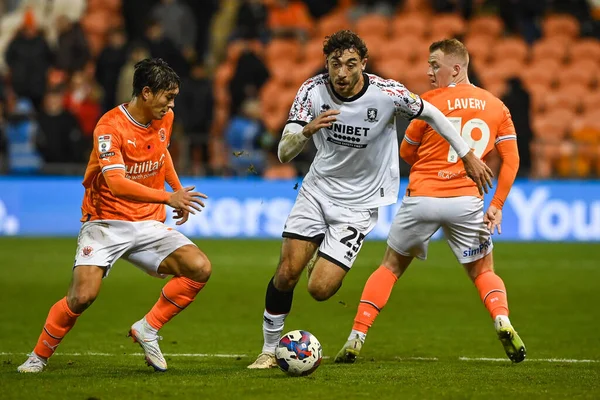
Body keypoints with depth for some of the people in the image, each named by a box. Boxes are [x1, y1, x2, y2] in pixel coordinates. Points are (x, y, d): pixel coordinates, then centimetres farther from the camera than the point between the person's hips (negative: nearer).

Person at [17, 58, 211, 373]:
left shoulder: (164, 119, 4)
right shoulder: (110, 127, -18)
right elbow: (117, 182, -32)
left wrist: (179, 190, 15)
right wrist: (168, 197, -39)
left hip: (148, 224, 6)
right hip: (106, 223, -6)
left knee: (199, 268, -16)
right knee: (83, 295, -23)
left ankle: (147, 330, 1)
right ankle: (39, 357, 2)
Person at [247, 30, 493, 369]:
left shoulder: (387, 94, -21)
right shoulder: (313, 91, -14)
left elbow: (430, 114, -2)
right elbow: (284, 153, -16)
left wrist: (469, 156, 4)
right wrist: (308, 130, -38)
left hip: (358, 203, -2)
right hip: (318, 189, 2)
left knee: (320, 289, -12)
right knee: (286, 274, -9)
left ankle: (329, 263, 26)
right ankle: (270, 351, 12)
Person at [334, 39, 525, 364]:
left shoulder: (430, 102, -5)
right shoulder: (496, 106, 5)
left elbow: (406, 152, 6)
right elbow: (511, 159, 3)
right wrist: (497, 206, 4)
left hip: (422, 199, -2)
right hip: (467, 202, 2)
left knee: (390, 267, 15)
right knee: (483, 272, 18)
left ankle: (356, 338, 10)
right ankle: (503, 323, -10)